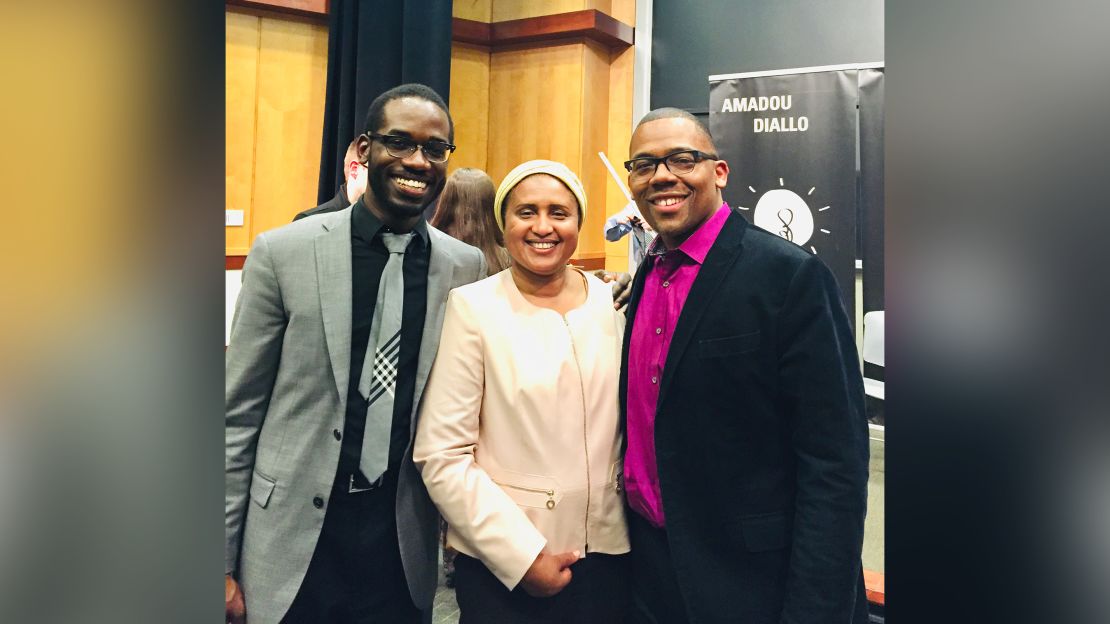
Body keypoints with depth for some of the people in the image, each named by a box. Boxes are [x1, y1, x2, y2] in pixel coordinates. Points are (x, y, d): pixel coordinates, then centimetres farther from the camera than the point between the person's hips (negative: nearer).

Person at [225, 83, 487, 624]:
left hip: (404, 539, 2)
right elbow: (239, 412, -4)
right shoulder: (282, 252, -7)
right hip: (295, 537, -1)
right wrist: (225, 562, -3)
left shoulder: (467, 267, -1)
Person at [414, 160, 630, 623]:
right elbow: (441, 457, -12)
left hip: (608, 554, 4)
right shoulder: (472, 307, -9)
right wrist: (523, 555, -14)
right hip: (502, 567, -3)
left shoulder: (615, 304, 1)